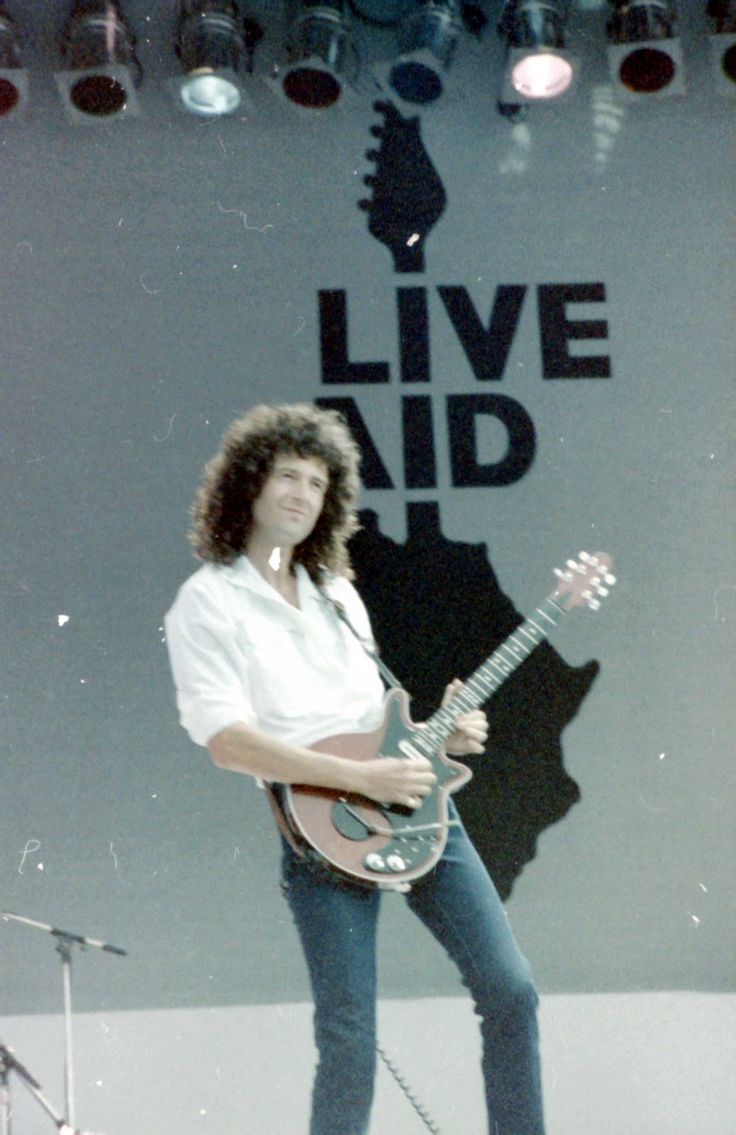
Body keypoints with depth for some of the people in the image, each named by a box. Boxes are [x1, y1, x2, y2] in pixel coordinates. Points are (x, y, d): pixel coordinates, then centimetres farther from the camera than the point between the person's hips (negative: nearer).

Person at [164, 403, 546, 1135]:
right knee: (350, 1044, -8)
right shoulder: (207, 603, -3)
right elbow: (228, 741, -15)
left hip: (414, 805, 6)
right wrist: (363, 778, -19)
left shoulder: (336, 593, 17)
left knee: (509, 989, 1)